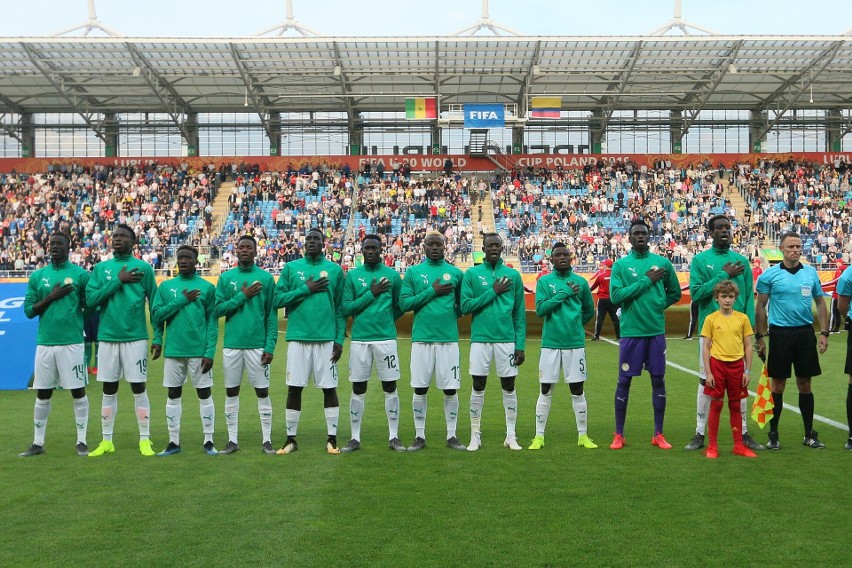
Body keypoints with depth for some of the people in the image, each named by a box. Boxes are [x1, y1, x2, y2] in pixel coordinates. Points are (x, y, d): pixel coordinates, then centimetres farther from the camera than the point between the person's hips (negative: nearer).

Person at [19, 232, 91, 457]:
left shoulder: (81, 275, 2)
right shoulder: (37, 276, 10)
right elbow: (28, 310, 6)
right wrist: (51, 297, -7)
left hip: (72, 343, -3)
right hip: (44, 343, 3)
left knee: (78, 391, 2)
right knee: (42, 394, 8)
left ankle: (81, 441, 10)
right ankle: (38, 443, 18)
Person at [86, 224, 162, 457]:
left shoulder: (144, 268, 1)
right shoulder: (101, 268, 9)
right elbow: (91, 299, -3)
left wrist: (158, 337, -4)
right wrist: (118, 281, -11)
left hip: (135, 337, -3)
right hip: (107, 337, 3)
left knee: (139, 389, 1)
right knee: (109, 390, 9)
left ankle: (145, 440, 10)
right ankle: (106, 441, 19)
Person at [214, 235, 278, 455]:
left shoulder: (266, 278, 2)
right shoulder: (226, 278, 8)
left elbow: (272, 315, 0)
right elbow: (218, 309, 1)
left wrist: (270, 346, -7)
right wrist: (242, 296, -10)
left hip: (258, 344, -2)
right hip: (232, 344, 2)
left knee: (262, 391, 3)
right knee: (231, 392, 8)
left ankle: (266, 440, 11)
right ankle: (232, 440, 18)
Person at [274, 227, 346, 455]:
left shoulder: (335, 270, 7)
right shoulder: (291, 268, 8)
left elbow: (340, 308, 7)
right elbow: (278, 299, 1)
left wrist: (339, 339, 0)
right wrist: (305, 289, -8)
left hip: (326, 338, 0)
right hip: (298, 336, 0)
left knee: (329, 388, 3)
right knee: (294, 388, 4)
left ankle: (332, 439, 13)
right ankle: (291, 439, 16)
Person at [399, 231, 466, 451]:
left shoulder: (455, 273, 9)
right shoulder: (413, 272, 7)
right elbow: (404, 303, -3)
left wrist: (448, 317, 2)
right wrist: (432, 291, -8)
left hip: (448, 338, 1)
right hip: (421, 338, 0)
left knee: (450, 389, 3)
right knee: (420, 389, 4)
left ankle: (451, 435, 15)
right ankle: (419, 436, 15)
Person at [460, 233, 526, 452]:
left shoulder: (513, 275, 6)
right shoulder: (471, 274, 3)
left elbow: (520, 314, 5)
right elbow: (465, 306, -6)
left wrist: (520, 345, 0)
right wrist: (493, 292, -11)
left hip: (507, 339, 1)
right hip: (480, 339, -1)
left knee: (509, 387, 7)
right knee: (478, 387, 4)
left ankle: (511, 435, 18)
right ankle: (475, 435, 16)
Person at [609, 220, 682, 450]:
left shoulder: (662, 262, 7)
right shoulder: (620, 264, 0)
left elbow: (675, 293, 15)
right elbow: (616, 295, -13)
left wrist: (656, 306, 5)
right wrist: (646, 281, -12)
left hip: (656, 330, 2)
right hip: (631, 331, -2)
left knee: (658, 380, 7)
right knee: (624, 381, 3)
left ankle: (658, 434, 18)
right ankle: (619, 435, 13)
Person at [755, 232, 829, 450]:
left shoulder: (811, 273, 6)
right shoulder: (770, 275, -3)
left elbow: (820, 303, 12)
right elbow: (760, 307, 0)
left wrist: (824, 333, 5)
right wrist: (759, 336, -3)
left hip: (805, 333, 3)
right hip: (780, 334, -3)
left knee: (805, 385, 9)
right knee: (777, 385, 2)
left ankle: (809, 434, 20)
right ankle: (773, 435, 12)